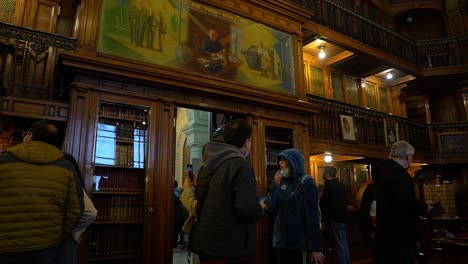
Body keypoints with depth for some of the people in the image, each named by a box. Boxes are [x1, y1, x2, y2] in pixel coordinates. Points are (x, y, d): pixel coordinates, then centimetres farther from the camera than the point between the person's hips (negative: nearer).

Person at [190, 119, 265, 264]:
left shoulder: (208, 164, 9)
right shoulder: (241, 166, -17)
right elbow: (248, 209, -26)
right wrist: (260, 209, -6)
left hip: (204, 241, 8)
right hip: (230, 247, -7)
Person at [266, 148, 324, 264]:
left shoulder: (306, 182, -10)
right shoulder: (282, 182, 8)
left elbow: (312, 215, -13)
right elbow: (271, 208, 2)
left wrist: (315, 247, -15)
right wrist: (275, 185, -10)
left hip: (299, 241, -6)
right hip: (281, 239, 6)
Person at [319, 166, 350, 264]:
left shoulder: (330, 186, -18)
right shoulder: (341, 185, 11)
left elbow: (329, 206, -22)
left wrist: (326, 220, -14)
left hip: (335, 219, -10)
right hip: (342, 218, 10)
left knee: (340, 246, -3)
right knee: (344, 245, 16)